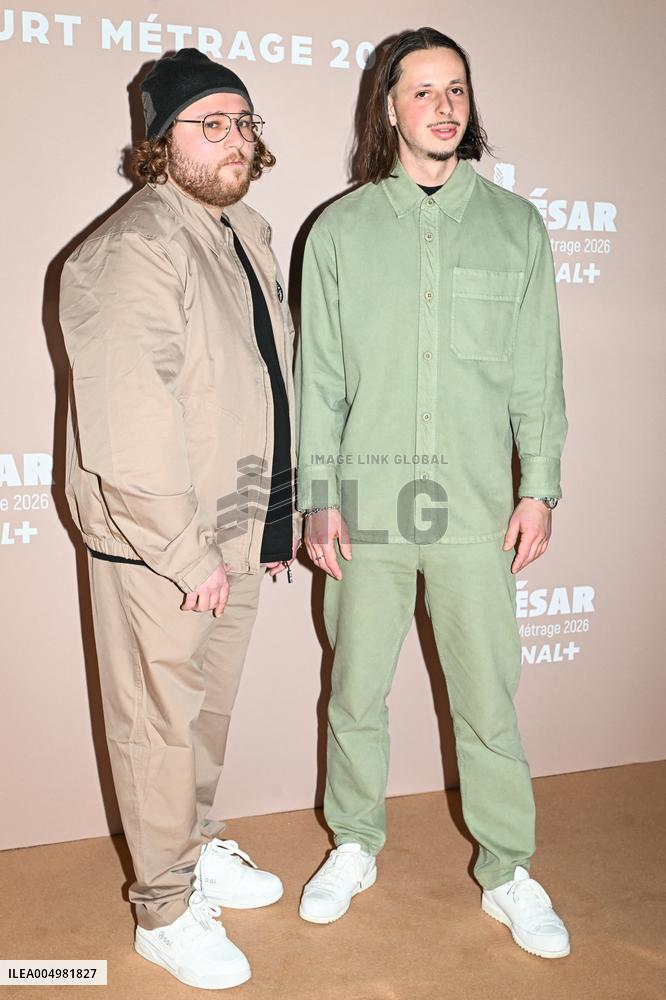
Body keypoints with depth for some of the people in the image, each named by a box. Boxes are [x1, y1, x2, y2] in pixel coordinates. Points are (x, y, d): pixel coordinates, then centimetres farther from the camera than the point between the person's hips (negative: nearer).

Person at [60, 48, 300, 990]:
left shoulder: (249, 231, 10)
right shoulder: (132, 251, -19)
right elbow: (129, 433, -25)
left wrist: (277, 517, 15)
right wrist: (187, 554, -20)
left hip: (240, 529, 8)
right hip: (158, 543, -8)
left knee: (211, 705, 22)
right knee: (160, 724, 7)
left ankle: (200, 845, 43)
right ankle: (166, 910, 26)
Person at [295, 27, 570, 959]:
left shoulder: (516, 225, 6)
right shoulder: (340, 229, 5)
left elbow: (538, 373, 7)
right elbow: (318, 375, 4)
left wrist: (540, 486, 0)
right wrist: (319, 496, -1)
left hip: (476, 506, 0)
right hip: (366, 505, 1)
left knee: (489, 699, 6)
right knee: (356, 693, 12)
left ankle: (507, 869, 26)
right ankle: (355, 847, 33)